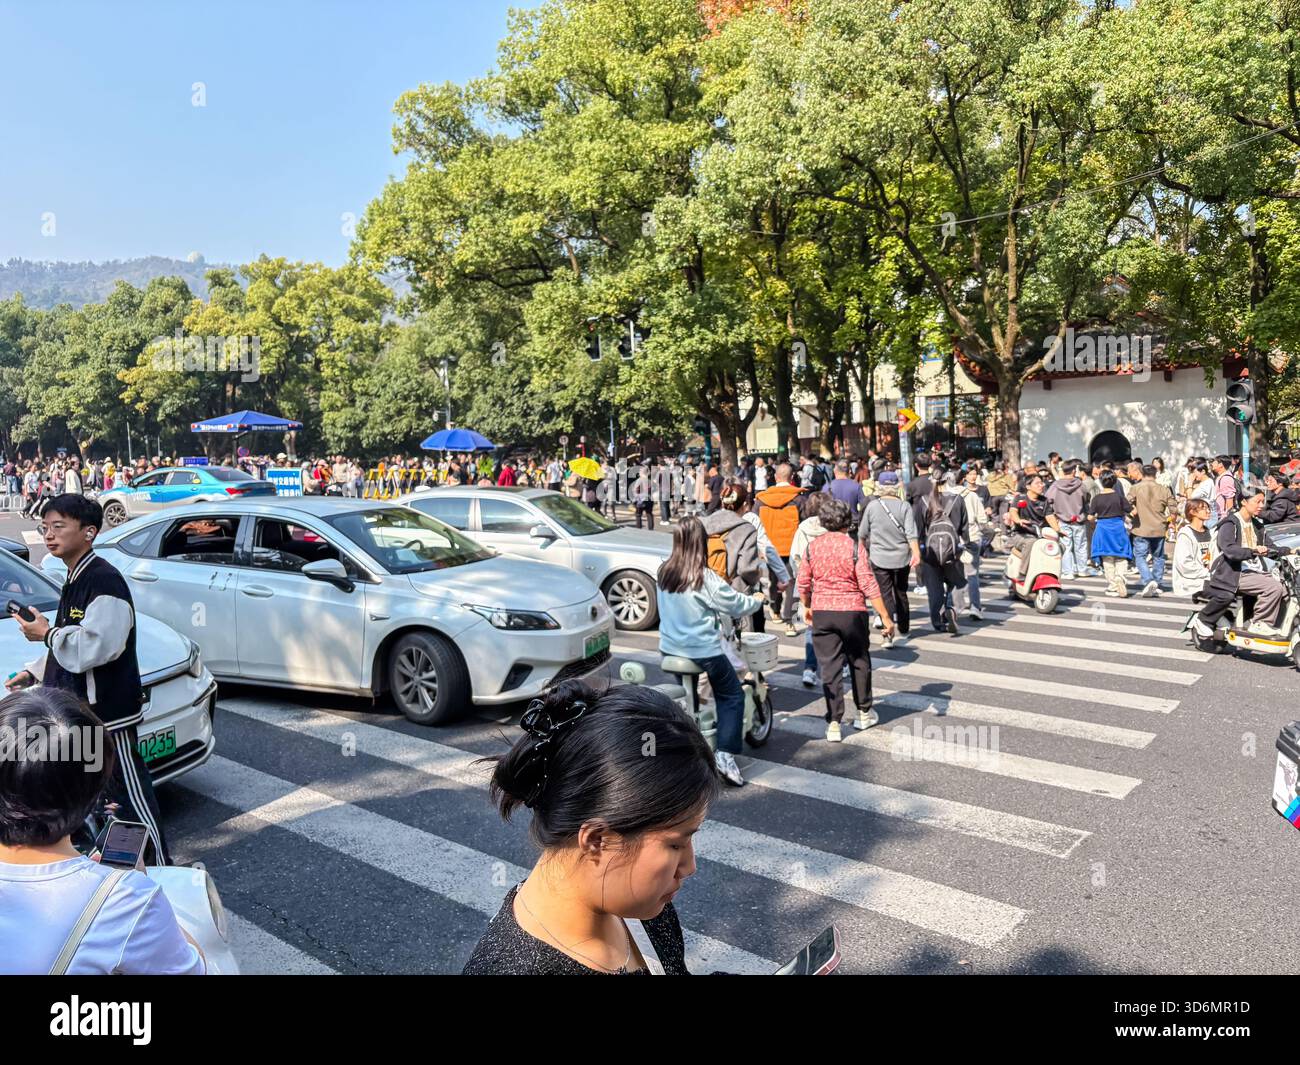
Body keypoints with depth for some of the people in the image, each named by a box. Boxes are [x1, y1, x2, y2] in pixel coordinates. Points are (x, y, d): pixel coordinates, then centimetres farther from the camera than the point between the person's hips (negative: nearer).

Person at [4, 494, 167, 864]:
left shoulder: (104, 581, -19)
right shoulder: (74, 581, 14)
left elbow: (98, 646, -27)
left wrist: (47, 634, -16)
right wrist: (34, 673, 20)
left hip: (108, 712, -10)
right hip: (77, 711, 10)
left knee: (130, 795, -3)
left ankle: (160, 871, 7)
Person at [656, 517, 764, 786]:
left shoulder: (663, 573, -3)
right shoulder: (705, 579, -20)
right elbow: (737, 605, -9)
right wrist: (757, 600, 14)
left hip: (670, 650, 6)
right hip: (703, 652, -6)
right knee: (732, 695, 11)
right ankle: (726, 755, 1)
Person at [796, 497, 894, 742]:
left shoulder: (812, 547, -2)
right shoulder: (854, 547, -11)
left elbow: (803, 583, 4)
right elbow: (869, 585, -13)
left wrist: (807, 607, 22)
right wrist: (885, 617, -9)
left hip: (822, 612, 2)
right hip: (852, 612, -1)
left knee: (830, 667, 4)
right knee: (859, 662, 18)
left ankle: (834, 724, 2)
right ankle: (864, 712, 32)